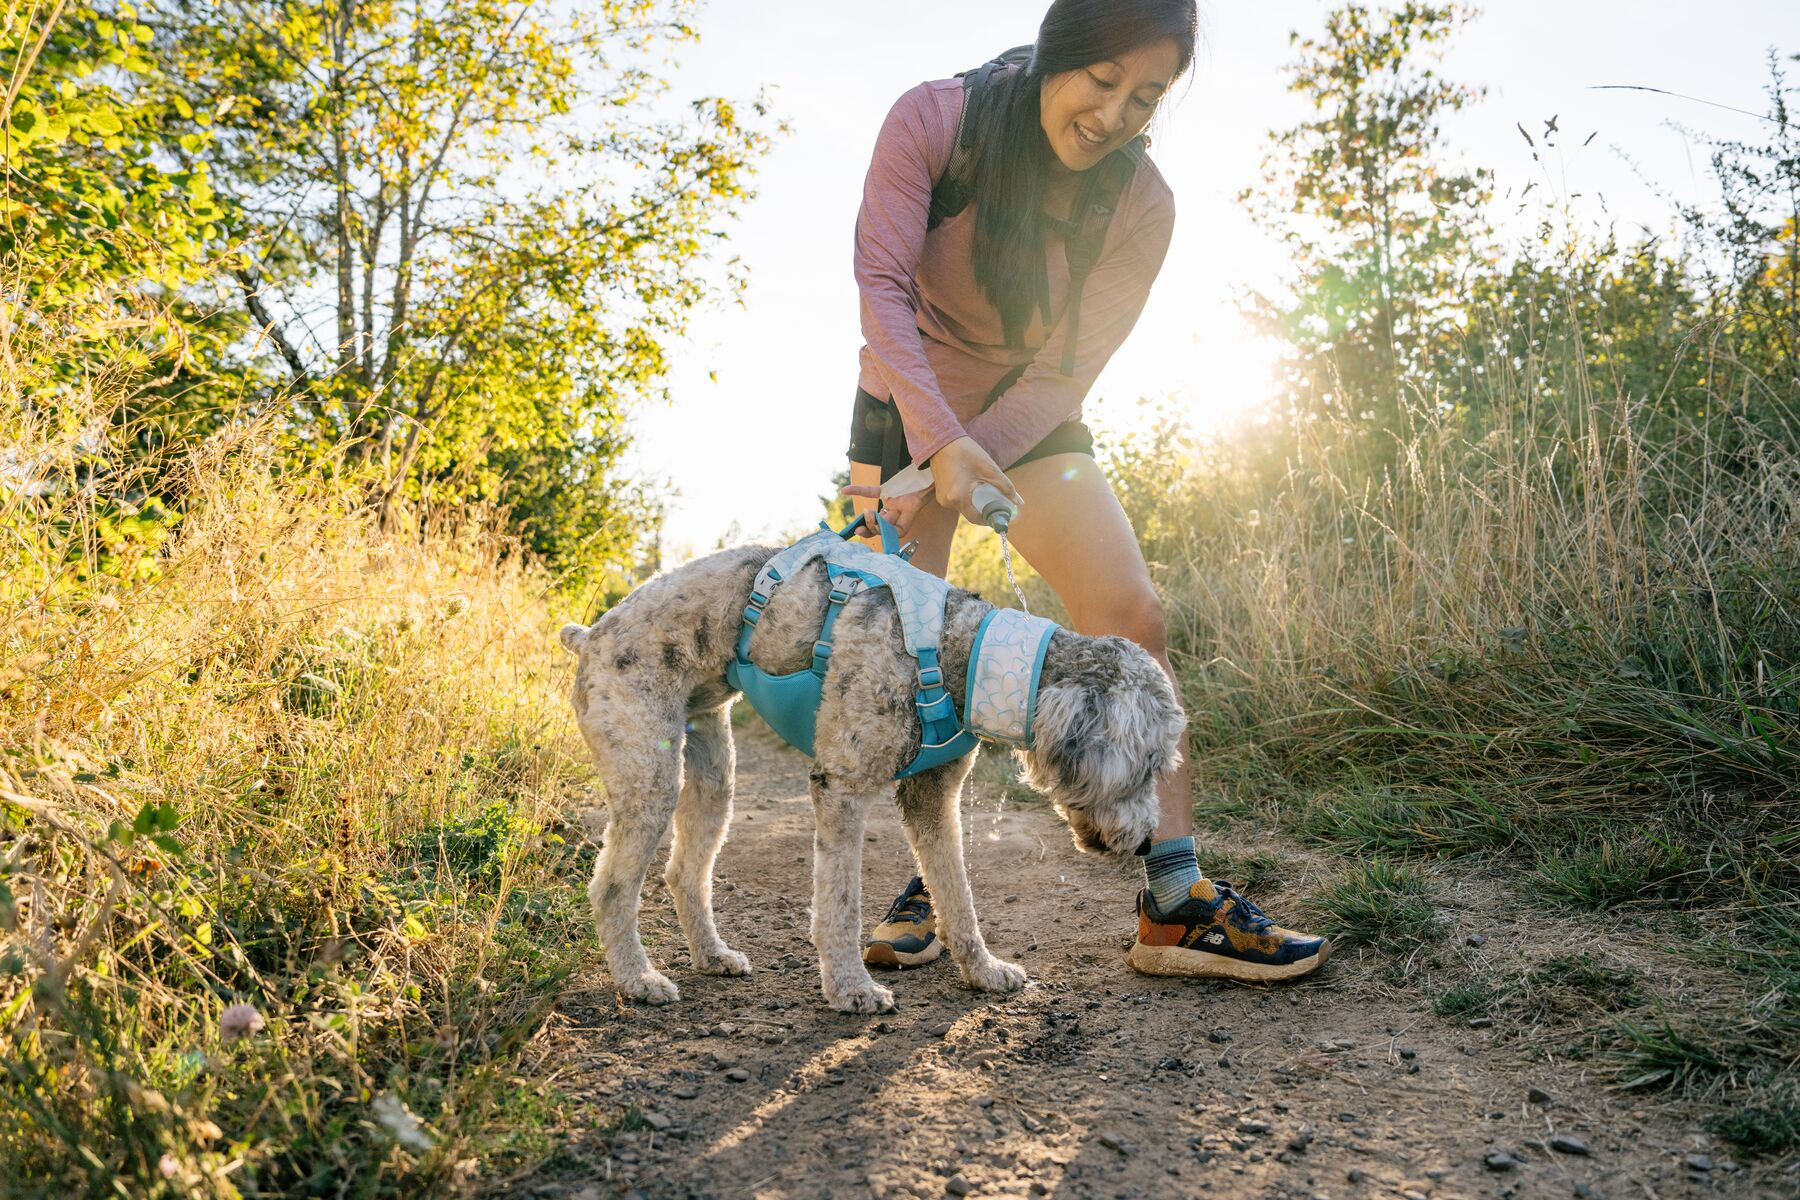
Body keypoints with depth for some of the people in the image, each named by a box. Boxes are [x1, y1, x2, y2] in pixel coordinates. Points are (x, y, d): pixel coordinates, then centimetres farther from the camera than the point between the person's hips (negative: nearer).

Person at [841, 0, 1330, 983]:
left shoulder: (1140, 205, -14)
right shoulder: (933, 122, -18)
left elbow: (1064, 372, -15)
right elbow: (881, 284, -22)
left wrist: (958, 470, -26)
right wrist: (941, 443, -34)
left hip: (1031, 422, 1)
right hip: (907, 410, -1)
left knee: (1132, 617, -15)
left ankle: (1175, 906, -13)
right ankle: (931, 881, 9)